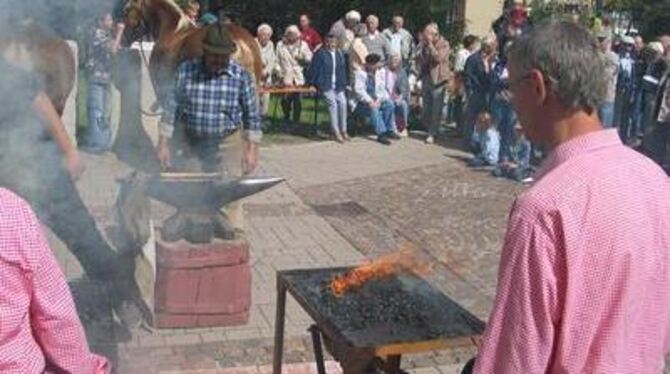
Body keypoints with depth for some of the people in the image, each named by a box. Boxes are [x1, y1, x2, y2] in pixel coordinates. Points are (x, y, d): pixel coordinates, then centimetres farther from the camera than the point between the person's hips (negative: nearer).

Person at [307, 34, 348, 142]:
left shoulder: (339, 54, 12)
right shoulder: (320, 53, -5)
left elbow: (343, 70, 18)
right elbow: (314, 69, -3)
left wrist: (343, 84, 10)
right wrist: (311, 83, -3)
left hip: (338, 86, 5)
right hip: (325, 85, -5)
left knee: (343, 102, -17)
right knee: (332, 103, -23)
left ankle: (343, 131, -7)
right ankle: (336, 132, -19)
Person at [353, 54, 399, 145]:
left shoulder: (379, 74, 9)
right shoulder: (360, 73, -8)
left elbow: (382, 89, 5)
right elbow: (359, 90, -18)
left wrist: (378, 100, -16)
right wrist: (369, 101, -29)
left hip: (376, 101, 6)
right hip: (362, 103, -6)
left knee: (389, 104, -19)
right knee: (373, 108, -35)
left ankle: (389, 130, -17)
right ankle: (381, 134, -38)